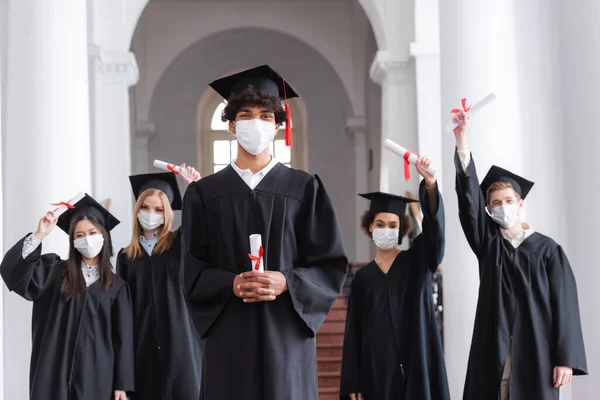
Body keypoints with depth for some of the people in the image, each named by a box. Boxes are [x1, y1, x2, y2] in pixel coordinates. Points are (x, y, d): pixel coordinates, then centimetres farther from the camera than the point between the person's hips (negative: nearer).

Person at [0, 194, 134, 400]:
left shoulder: (116, 286, 7)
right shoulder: (54, 272, 6)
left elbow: (123, 338, 4)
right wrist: (39, 235, -19)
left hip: (96, 373, 0)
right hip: (55, 372, 0)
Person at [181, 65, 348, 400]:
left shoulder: (305, 189, 5)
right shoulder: (204, 193, 8)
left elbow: (332, 265, 2)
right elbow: (193, 271, 4)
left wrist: (286, 283, -15)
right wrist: (231, 284, -15)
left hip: (287, 335, 0)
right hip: (229, 336, 1)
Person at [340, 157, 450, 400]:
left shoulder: (418, 261, 5)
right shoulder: (363, 277, 9)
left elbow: (434, 227, -14)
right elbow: (353, 333, 7)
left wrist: (430, 183, -32)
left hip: (415, 369, -2)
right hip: (377, 372, 2)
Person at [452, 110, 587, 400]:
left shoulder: (547, 249, 5)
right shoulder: (488, 242, 11)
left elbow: (565, 304, 0)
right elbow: (468, 196, -1)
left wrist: (565, 358, -10)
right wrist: (461, 139, -12)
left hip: (535, 353, -2)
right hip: (494, 353, 2)